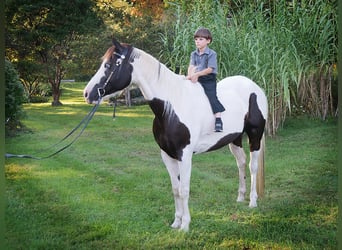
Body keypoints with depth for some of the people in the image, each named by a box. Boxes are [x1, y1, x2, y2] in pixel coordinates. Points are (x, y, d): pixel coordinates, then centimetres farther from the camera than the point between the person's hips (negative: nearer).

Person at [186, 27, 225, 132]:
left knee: (212, 97, -18)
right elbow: (191, 66, -3)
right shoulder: (194, 54, 9)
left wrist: (197, 74, -25)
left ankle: (218, 121, -18)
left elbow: (210, 69, -16)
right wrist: (190, 75, -24)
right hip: (197, 80, 6)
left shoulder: (211, 54, -8)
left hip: (209, 80, -6)